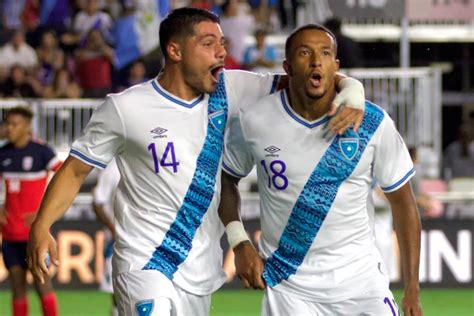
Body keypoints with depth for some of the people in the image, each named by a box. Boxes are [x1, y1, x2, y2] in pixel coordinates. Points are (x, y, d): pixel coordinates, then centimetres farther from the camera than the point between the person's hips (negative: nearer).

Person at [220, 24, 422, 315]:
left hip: (360, 280, 0)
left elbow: (402, 201, 1)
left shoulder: (373, 124, -7)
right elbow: (227, 178, 11)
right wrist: (240, 244, -2)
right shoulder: (255, 120, -6)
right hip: (289, 287, 0)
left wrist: (412, 292, 0)